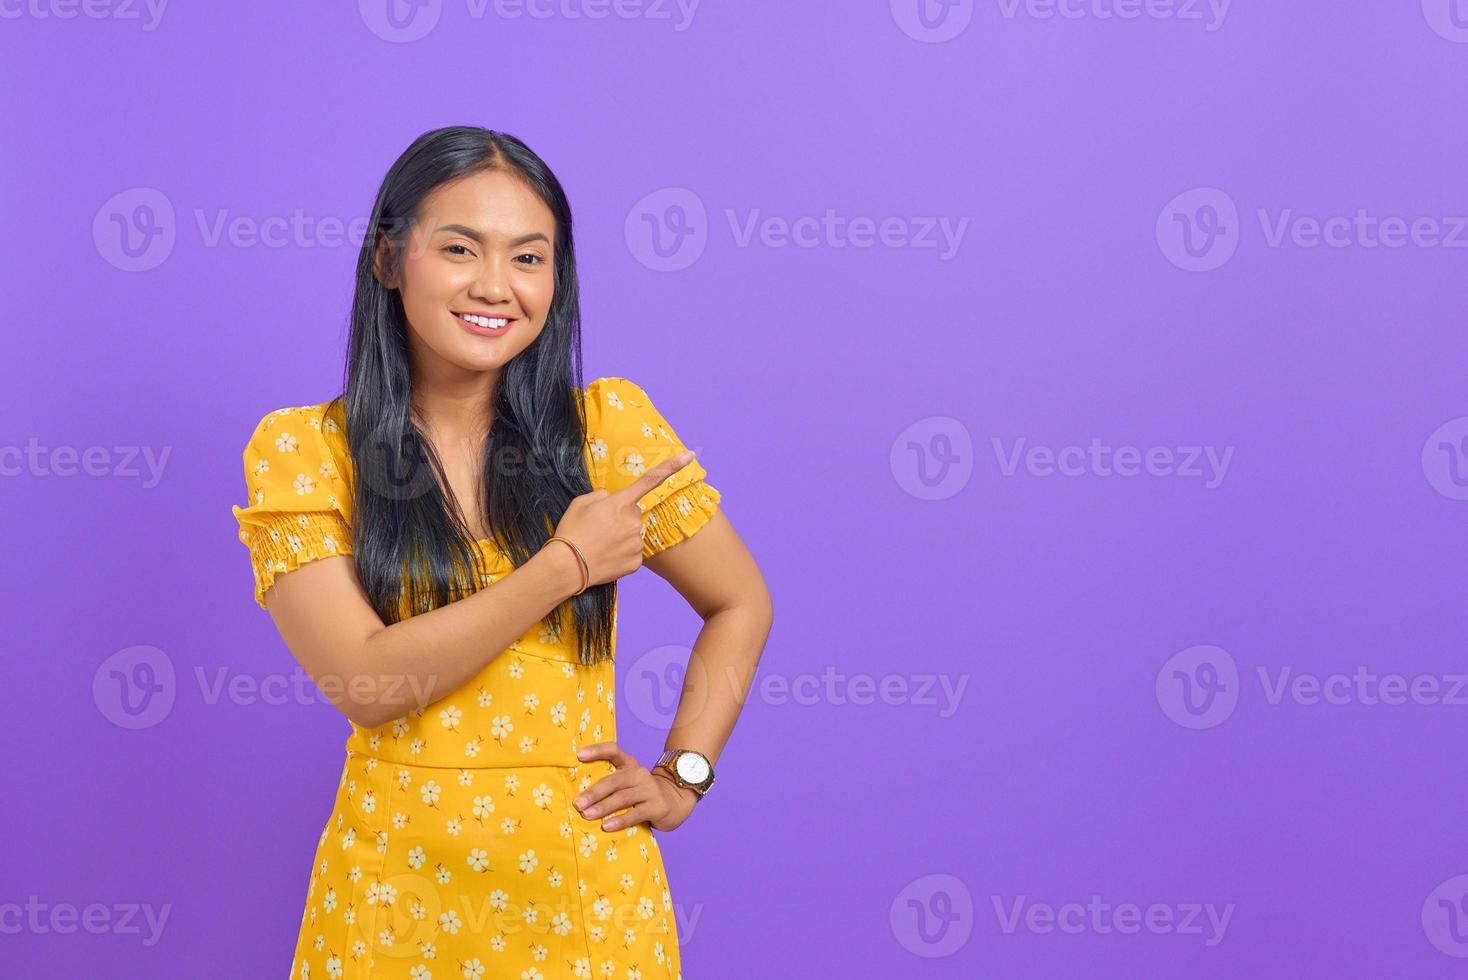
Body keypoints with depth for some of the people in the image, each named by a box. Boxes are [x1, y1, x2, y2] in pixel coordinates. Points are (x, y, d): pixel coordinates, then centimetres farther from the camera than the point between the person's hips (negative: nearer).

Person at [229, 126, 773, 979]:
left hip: (584, 892, 1)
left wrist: (684, 777, -1)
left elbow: (740, 605, 8)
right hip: (393, 894, 0)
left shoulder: (609, 424, -3)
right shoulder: (301, 450, -6)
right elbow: (365, 682, -17)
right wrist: (566, 566, -16)